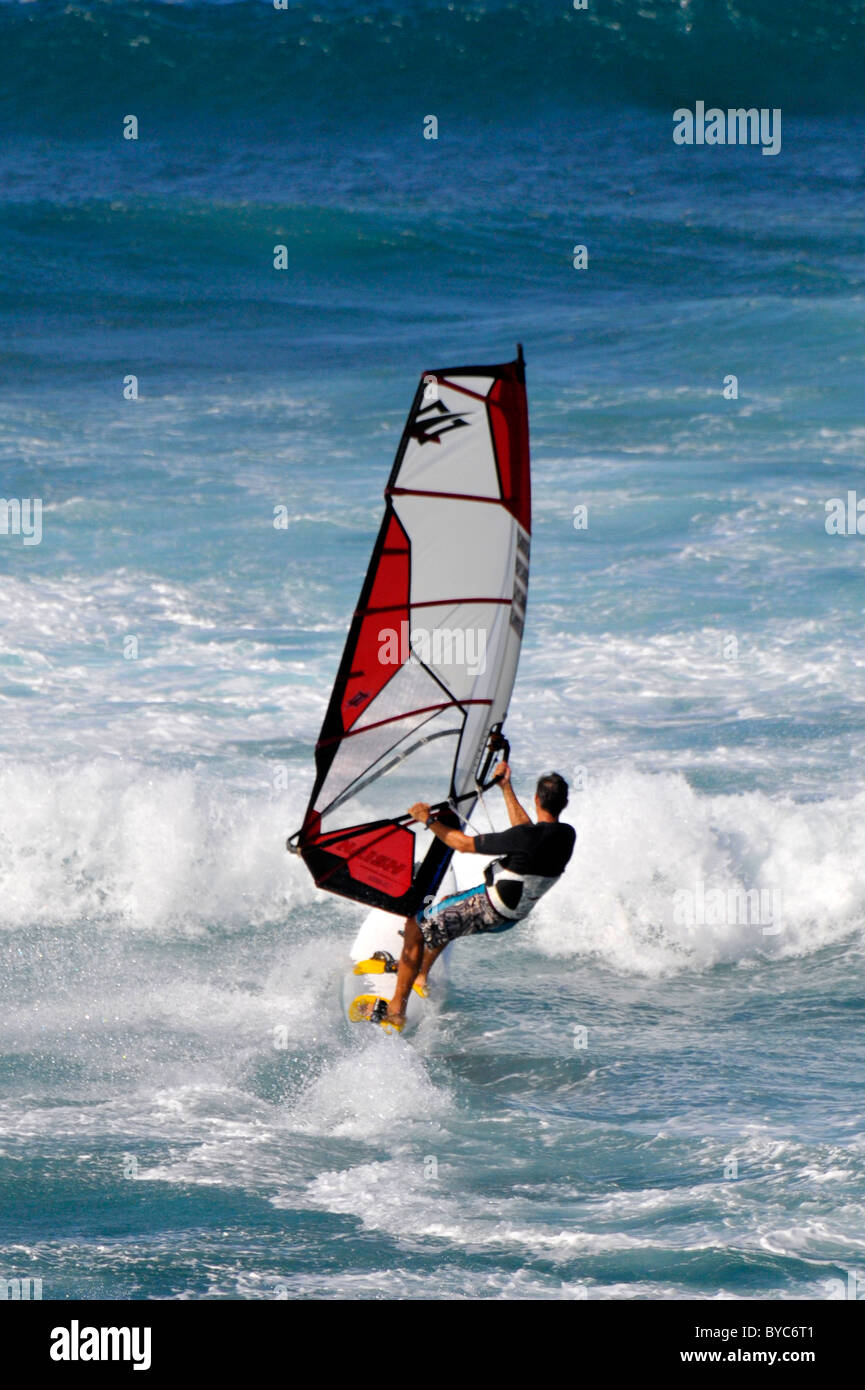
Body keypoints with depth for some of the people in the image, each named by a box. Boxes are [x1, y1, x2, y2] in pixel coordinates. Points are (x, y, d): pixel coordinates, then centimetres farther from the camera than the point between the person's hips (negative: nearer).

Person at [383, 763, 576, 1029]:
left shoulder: (526, 838, -30)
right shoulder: (567, 836, -7)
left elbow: (465, 845, -21)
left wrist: (429, 821, -10)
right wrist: (506, 788, 20)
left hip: (487, 909, -8)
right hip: (515, 914, 8)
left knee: (416, 924, 0)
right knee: (446, 905, 32)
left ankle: (397, 1008, 0)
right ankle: (421, 977, 44)